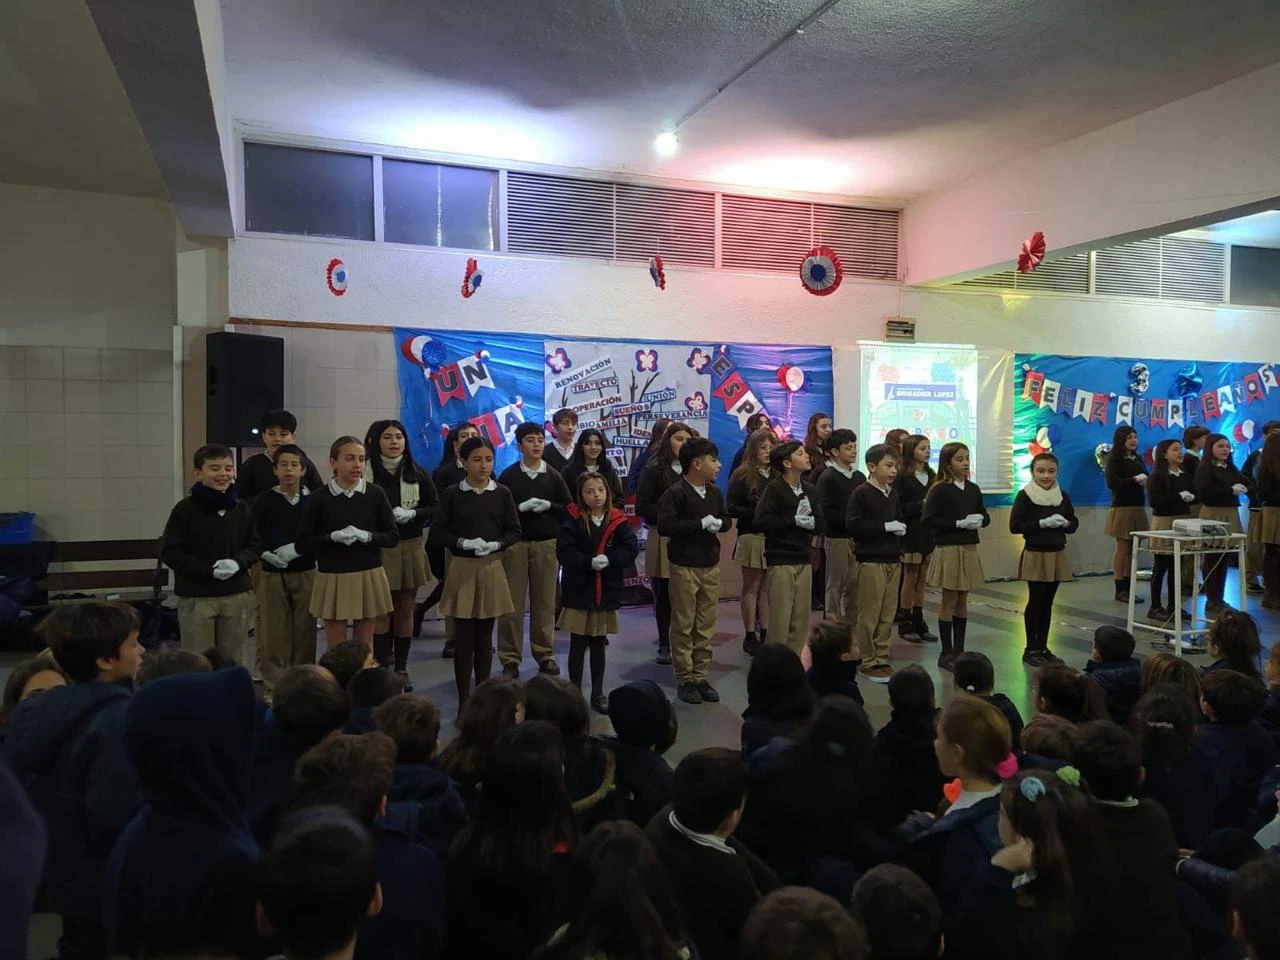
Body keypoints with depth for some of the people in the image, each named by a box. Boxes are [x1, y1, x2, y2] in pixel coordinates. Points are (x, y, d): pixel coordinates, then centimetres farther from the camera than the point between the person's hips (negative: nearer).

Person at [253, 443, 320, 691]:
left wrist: (299, 549, -14)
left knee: (304, 629, 6)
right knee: (274, 631, 3)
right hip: (272, 574, 0)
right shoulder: (264, 500, -2)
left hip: (305, 573, 1)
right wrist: (265, 554, -16)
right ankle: (275, 686, 14)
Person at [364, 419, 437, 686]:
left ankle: (401, 666, 20)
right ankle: (381, 665, 12)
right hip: (378, 548, -3)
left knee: (405, 609, 10)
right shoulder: (366, 472, -7)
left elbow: (434, 507, 6)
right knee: (381, 609, 1)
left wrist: (412, 514, -11)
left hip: (411, 546, 3)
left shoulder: (417, 473, 5)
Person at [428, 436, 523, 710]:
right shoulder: (451, 494, -4)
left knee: (485, 638, 11)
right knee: (464, 639, 3)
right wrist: (463, 542, -18)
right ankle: (464, 702, 13)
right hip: (462, 569, -2)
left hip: (492, 569, 2)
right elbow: (437, 533, -3)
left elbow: (515, 531, 4)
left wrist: (496, 544, -14)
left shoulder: (502, 494, 1)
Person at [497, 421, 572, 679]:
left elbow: (569, 509, 7)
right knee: (513, 602, 0)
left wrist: (548, 506, -9)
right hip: (515, 543, -2)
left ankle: (544, 653, 19)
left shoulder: (553, 476, 7)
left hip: (546, 544, 2)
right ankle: (510, 658, 9)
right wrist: (521, 507, -16)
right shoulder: (508, 475, 1)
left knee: (544, 601, 7)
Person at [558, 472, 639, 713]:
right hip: (579, 592, -2)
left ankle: (598, 694, 26)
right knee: (578, 646, 7)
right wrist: (590, 562, -24)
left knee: (598, 646, 15)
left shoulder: (618, 521, -2)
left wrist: (609, 560, -20)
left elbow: (631, 550, -6)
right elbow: (564, 553, -15)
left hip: (607, 592, 2)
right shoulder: (572, 522, -7)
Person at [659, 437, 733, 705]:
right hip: (684, 567, -6)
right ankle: (684, 679, 13)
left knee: (706, 626, 10)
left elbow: (727, 518, 16)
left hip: (711, 565, 6)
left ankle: (700, 676, 20)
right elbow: (664, 526, -22)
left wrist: (719, 524, -7)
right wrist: (699, 524, -22)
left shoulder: (714, 491, 9)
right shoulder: (676, 492, -13)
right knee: (683, 626, 3)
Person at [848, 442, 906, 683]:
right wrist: (885, 527, -18)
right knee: (869, 614, 0)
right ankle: (867, 662, 10)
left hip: (893, 560, 7)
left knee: (888, 614, 10)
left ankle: (882, 659, 20)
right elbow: (853, 524, -17)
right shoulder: (861, 494, -10)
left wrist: (900, 528, 2)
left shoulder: (893, 494, 13)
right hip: (871, 561, -7)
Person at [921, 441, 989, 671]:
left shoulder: (973, 489, 7)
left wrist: (980, 520, -7)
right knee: (949, 601, 2)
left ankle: (959, 649, 21)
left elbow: (985, 516, 16)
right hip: (948, 549, -6)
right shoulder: (940, 490, -10)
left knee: (962, 600, 12)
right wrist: (959, 523, -20)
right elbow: (928, 519, -17)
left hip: (970, 549, 6)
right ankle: (947, 652, 11)